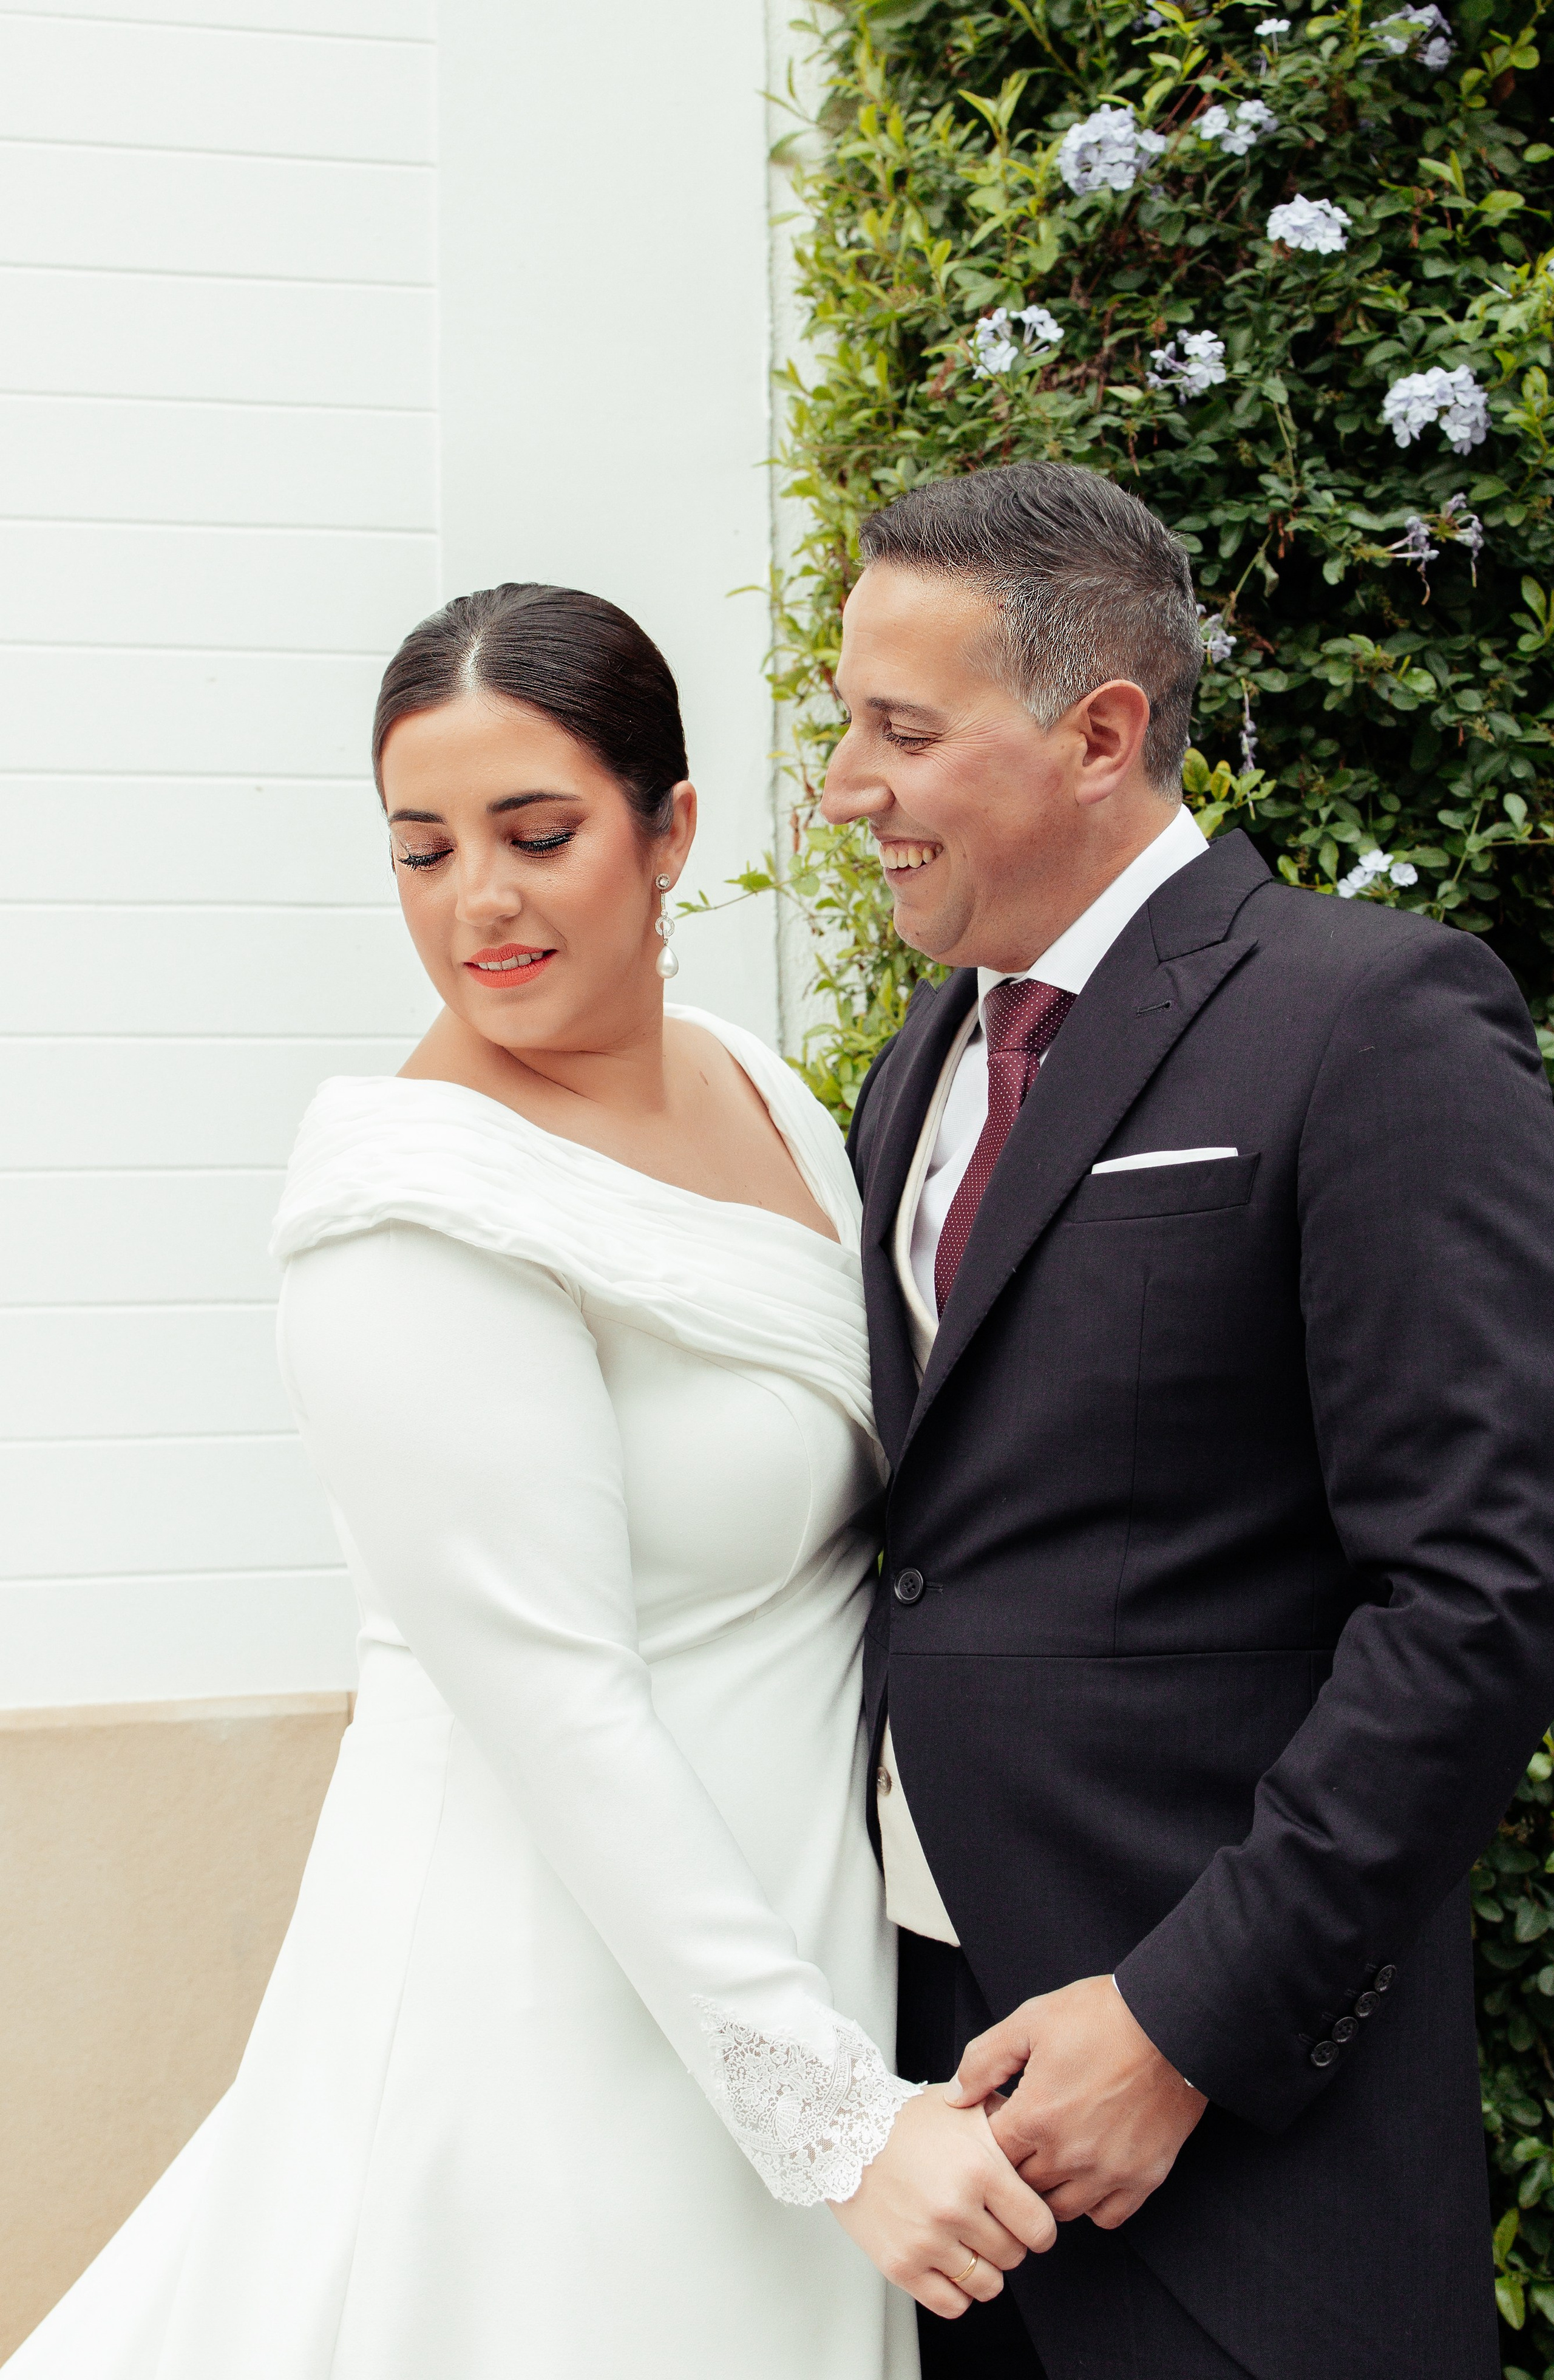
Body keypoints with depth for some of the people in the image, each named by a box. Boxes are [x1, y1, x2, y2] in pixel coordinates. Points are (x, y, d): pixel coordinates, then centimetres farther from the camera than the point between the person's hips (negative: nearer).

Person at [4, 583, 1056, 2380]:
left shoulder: (758, 1090, 3)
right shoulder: (423, 1217, -20)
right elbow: (558, 1711, -22)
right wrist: (838, 2109, -22)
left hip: (781, 1924, 7)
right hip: (562, 1990, -7)